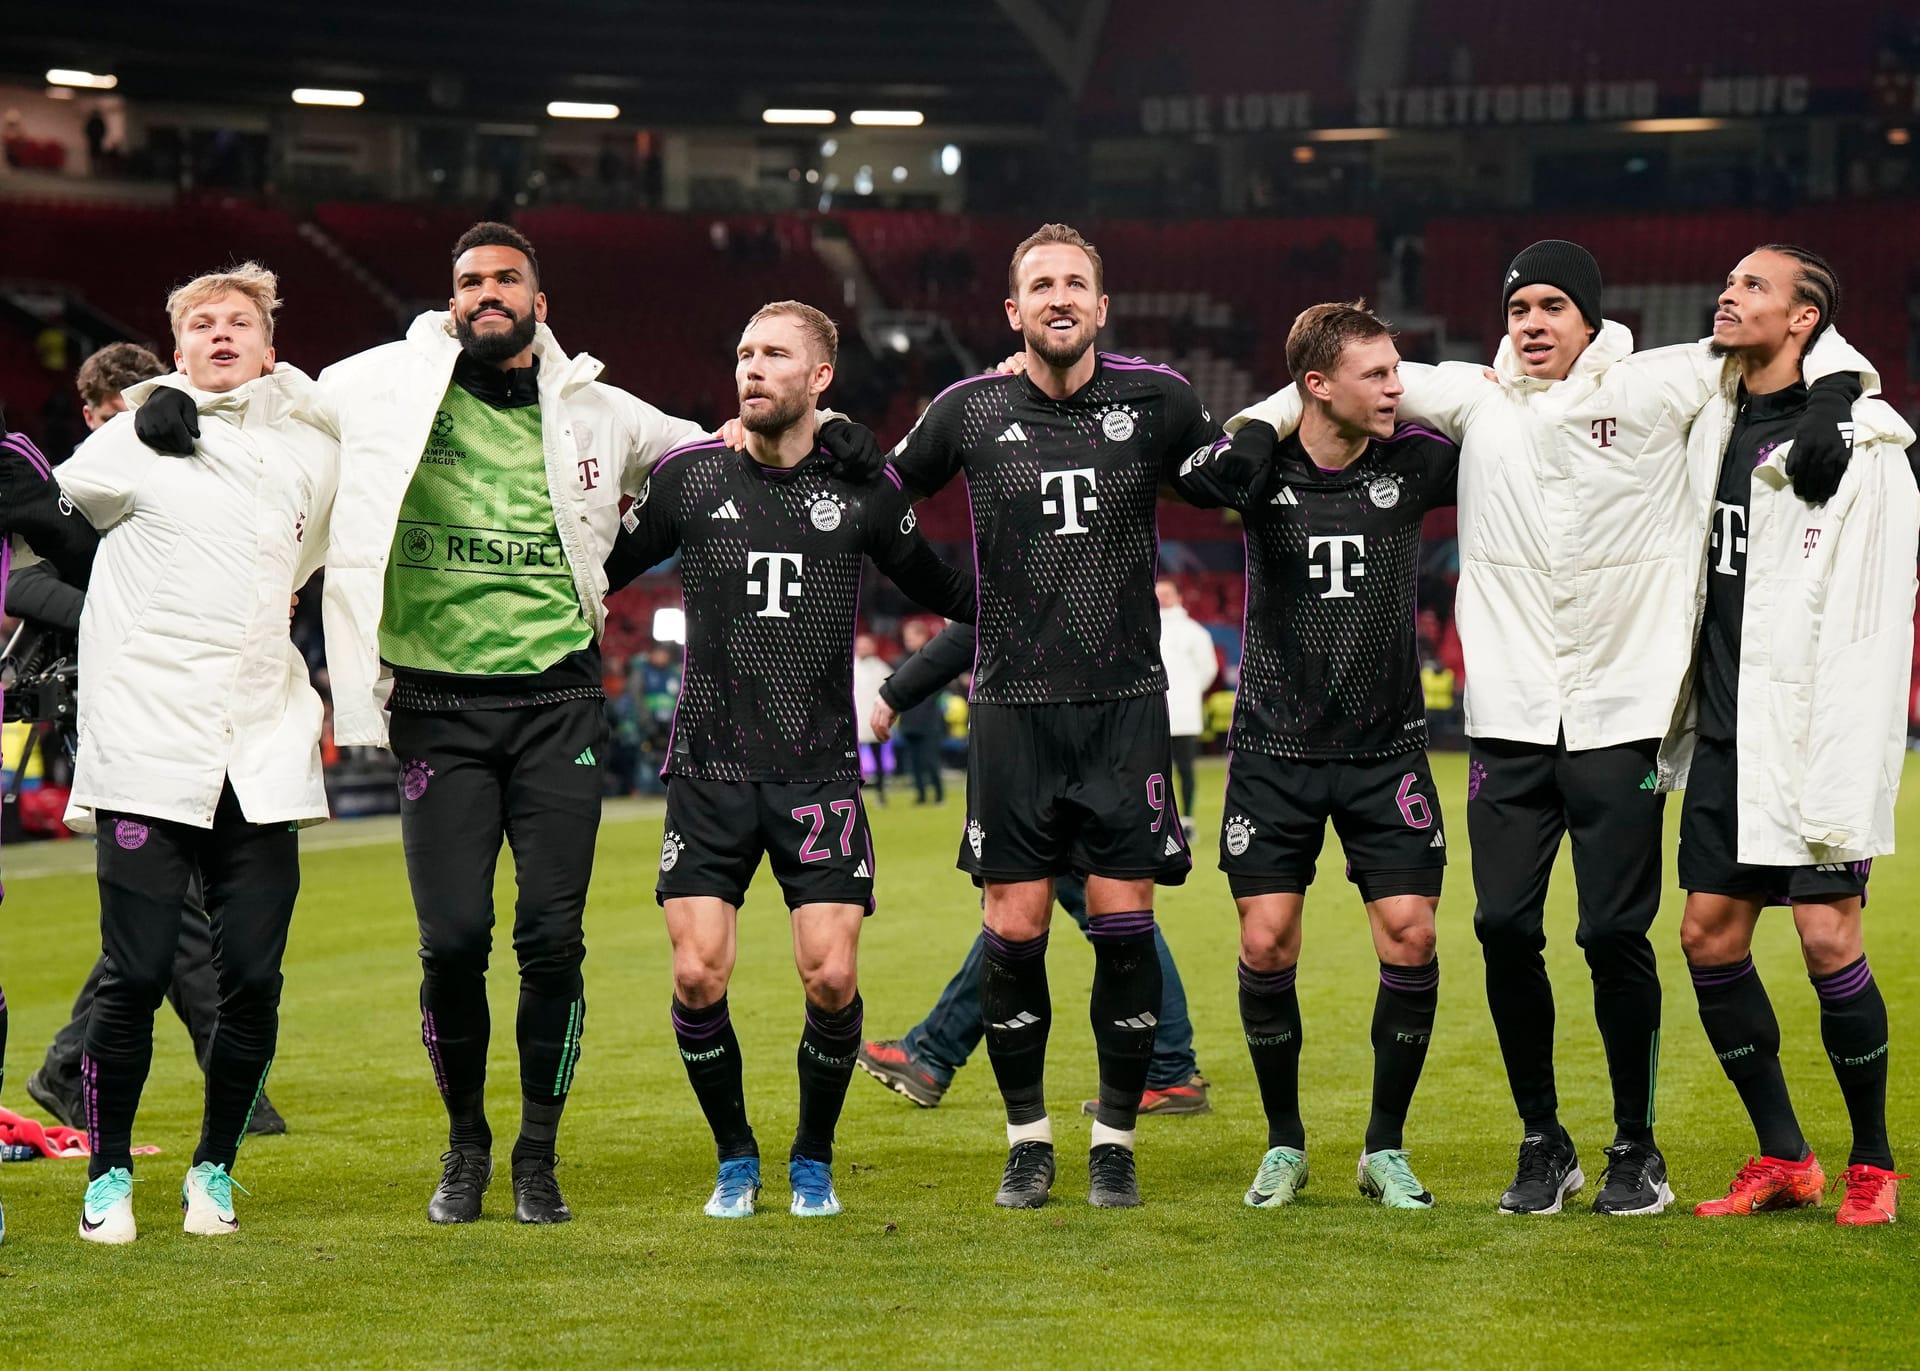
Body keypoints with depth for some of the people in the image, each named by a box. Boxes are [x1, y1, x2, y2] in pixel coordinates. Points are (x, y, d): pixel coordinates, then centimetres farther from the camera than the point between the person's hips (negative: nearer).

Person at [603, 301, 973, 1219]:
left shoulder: (862, 487, 3)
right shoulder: (689, 476, 3)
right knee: (698, 978, -9)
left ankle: (814, 1157, 15)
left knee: (831, 980, -9)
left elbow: (939, 590, 19)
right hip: (710, 768, 0)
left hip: (820, 773, 0)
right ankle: (735, 1157, 14)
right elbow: (595, 573, 14)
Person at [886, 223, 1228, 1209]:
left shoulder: (1156, 401, 1)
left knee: (1123, 928, -2)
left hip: (1126, 703, 0)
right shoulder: (969, 411, 1)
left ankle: (1115, 1139, 11)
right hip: (1015, 708, 0)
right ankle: (1027, 1138, 14)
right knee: (1014, 933, -1)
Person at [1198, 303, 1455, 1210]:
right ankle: (1284, 1143, 15)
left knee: (1410, 935, -7)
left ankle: (1386, 1147, 9)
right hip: (1275, 748, 0)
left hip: (1387, 748, 1)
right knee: (1265, 943, -4)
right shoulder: (1256, 463, -7)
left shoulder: (1415, 462, -5)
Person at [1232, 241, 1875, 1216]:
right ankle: (1542, 1144, 15)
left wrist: (1831, 406, -12)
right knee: (1505, 927, -1)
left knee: (1614, 933, -4)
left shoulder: (1650, 392, 0)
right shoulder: (1478, 399, 7)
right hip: (1510, 718, 3)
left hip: (1622, 714, -3)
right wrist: (1258, 425, 1)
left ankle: (1637, 1148, 12)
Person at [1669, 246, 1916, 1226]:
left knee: (1828, 938, -9)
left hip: (1815, 733, -7)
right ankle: (1783, 1158, 15)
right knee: (1709, 935, 3)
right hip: (1725, 733, 7)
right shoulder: (1711, 423, 12)